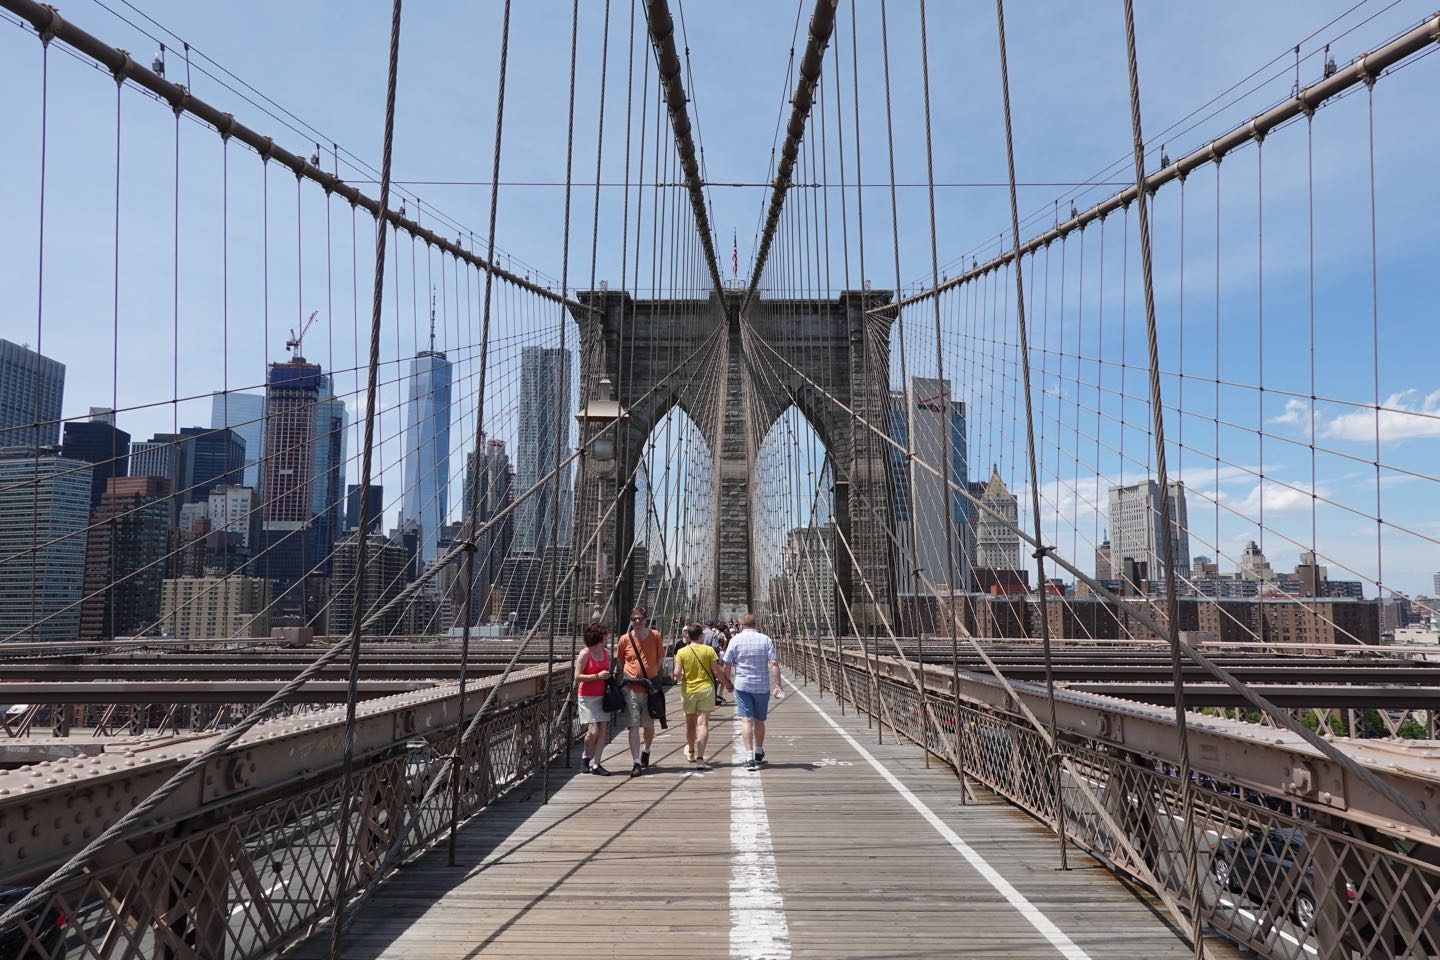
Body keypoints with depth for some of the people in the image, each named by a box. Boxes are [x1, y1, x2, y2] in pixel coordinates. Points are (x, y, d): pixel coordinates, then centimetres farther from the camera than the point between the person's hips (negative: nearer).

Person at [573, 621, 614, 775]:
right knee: (593, 730, -11)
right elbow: (577, 677, -14)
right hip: (587, 697, -6)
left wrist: (609, 676, 5)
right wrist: (597, 676, -19)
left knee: (602, 731, -1)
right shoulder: (585, 653, -11)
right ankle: (585, 756, 15)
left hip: (601, 696, 6)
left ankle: (595, 764, 5)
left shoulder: (606, 652, 8)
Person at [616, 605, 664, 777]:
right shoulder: (625, 639, -3)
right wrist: (627, 676, 0)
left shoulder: (655, 636, -3)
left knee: (649, 725, 13)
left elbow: (660, 658, 9)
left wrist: (653, 677, -1)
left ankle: (646, 750, 41)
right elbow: (619, 660, 10)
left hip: (650, 688, 1)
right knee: (633, 726, -5)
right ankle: (636, 763, -2)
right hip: (631, 688, -1)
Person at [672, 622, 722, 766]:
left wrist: (679, 679, 11)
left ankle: (691, 752, 37)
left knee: (690, 723, 18)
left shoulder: (682, 652, -5)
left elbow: (677, 673, -10)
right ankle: (700, 756, -14)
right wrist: (723, 681, 12)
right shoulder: (709, 650, -7)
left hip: (688, 690, 2)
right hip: (706, 688, -2)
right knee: (703, 723, -3)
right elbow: (716, 670, -6)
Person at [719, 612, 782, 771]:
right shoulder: (766, 640, 0)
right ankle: (758, 753, 33)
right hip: (762, 686, 2)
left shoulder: (735, 640, -3)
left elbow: (727, 665, -2)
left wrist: (727, 682, 13)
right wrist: (777, 685, -8)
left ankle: (749, 757, -13)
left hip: (742, 686, -2)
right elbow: (774, 664, -8)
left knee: (746, 720, -2)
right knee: (759, 721, 16)